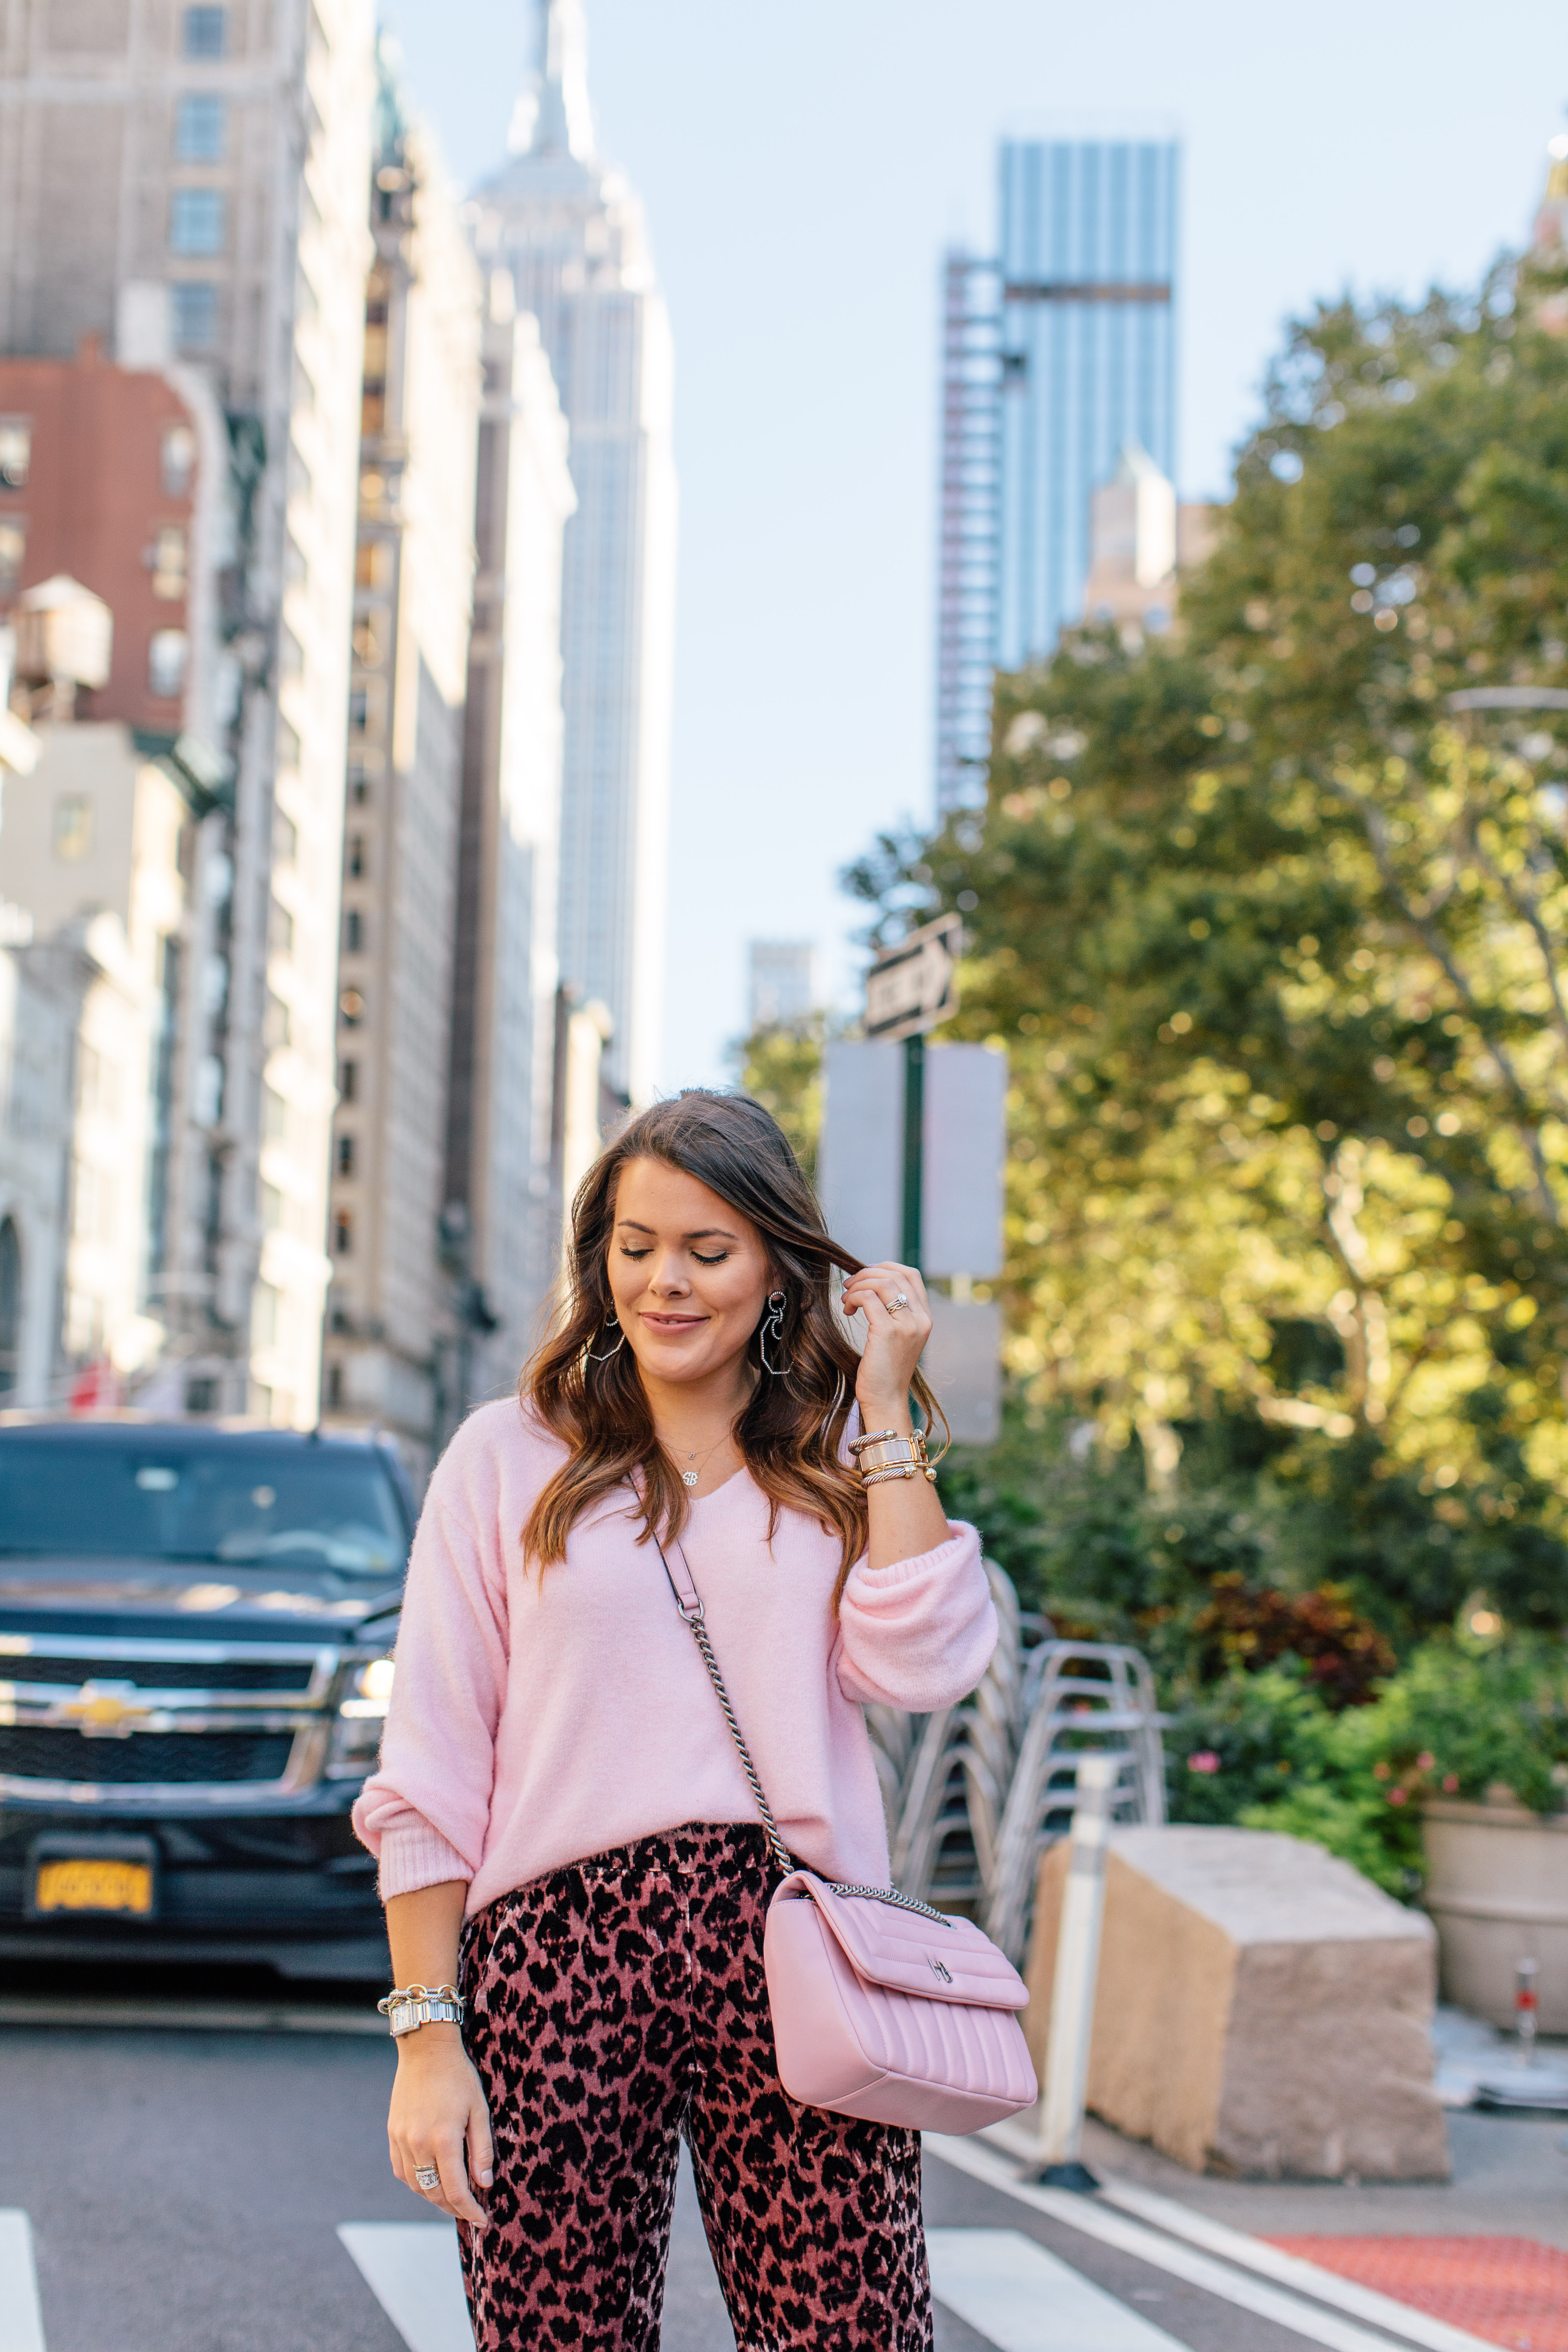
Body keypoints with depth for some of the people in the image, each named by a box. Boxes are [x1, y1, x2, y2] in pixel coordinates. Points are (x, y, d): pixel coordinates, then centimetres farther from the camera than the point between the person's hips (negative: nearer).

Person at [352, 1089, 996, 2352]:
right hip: (563, 1955, 0)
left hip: (797, 1955, 1)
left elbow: (920, 1668, -6)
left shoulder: (837, 1467, 13)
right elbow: (431, 1775, 4)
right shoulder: (513, 1457, 8)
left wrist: (887, 1410, 0)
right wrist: (428, 2033, -3)